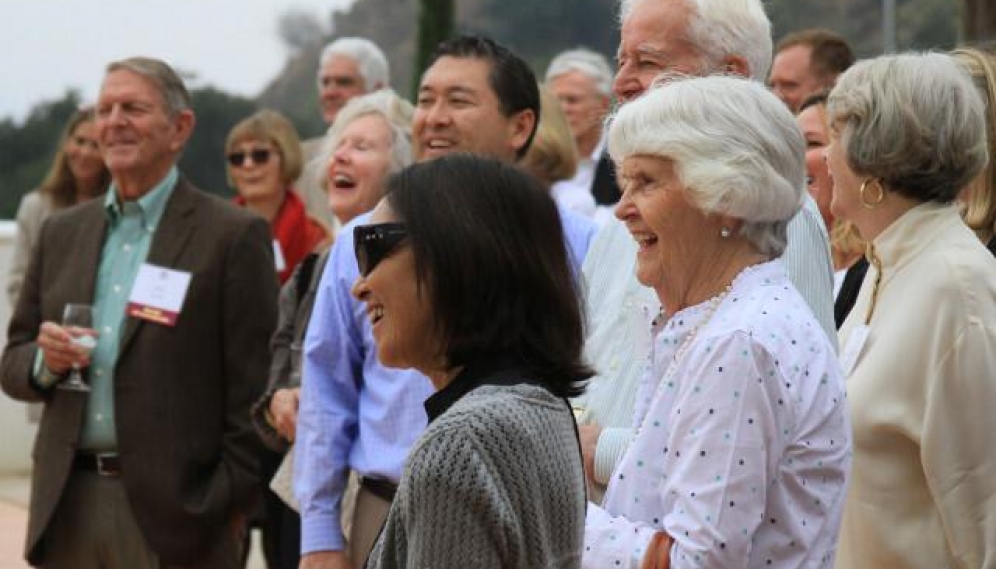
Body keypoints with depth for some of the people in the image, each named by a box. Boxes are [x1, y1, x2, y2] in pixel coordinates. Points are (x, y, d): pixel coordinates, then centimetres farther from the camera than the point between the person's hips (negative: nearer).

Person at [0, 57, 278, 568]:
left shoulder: (233, 236, -3)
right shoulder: (62, 233, 14)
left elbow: (252, 388, -6)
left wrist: (232, 506, -11)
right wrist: (44, 361, -5)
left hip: (174, 508, -5)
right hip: (69, 507, 5)